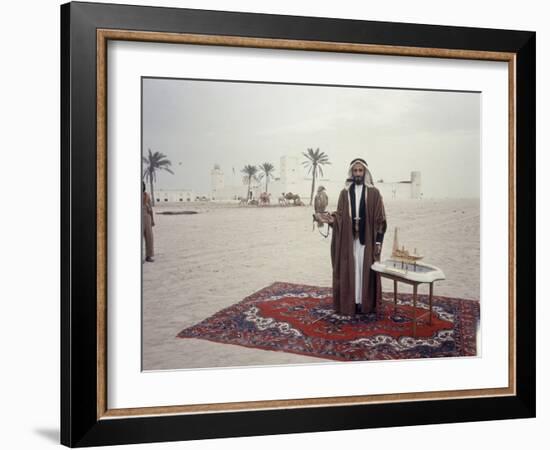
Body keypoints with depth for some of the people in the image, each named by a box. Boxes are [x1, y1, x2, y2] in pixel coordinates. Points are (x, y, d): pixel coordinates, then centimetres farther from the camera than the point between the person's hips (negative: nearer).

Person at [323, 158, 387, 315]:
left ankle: (366, 304, 10)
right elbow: (340, 216, 7)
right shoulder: (344, 193, 7)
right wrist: (332, 219, -16)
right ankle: (349, 303, 10)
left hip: (367, 239, -2)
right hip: (348, 239, 2)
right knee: (349, 271, 3)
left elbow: (379, 219, -3)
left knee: (366, 270, 2)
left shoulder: (374, 193, -1)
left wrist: (379, 240, -8)